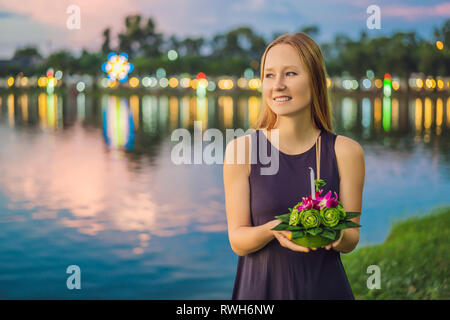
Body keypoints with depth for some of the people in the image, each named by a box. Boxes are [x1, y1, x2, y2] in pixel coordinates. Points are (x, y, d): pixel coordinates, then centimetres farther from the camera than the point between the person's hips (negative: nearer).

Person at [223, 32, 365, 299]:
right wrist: (271, 230, -24)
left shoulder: (345, 151, -4)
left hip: (325, 287, 1)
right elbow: (237, 241, -5)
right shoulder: (242, 149, -6)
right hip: (260, 287, -1)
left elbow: (351, 240, 0)